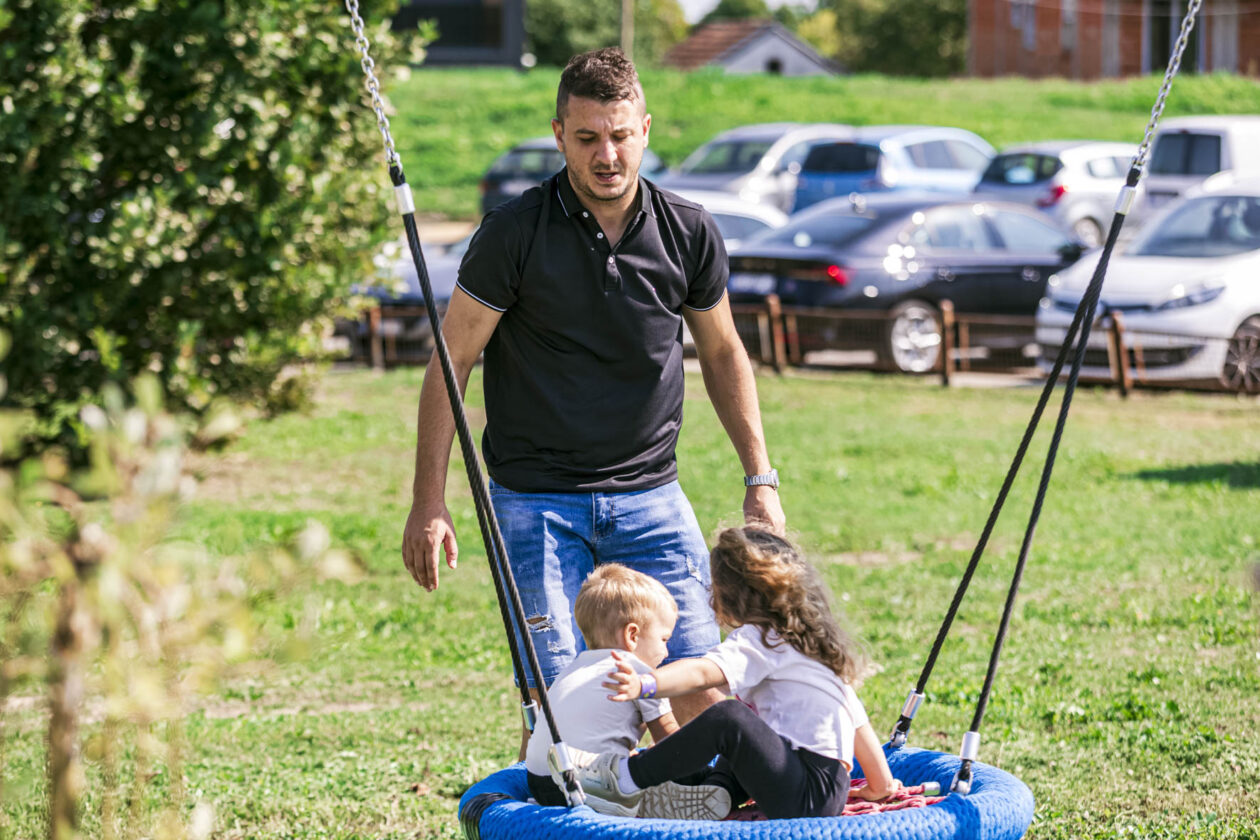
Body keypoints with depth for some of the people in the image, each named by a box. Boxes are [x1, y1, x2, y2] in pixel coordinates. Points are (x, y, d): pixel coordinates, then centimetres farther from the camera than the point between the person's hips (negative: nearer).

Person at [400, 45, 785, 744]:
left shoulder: (689, 233, 1)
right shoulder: (514, 233, -9)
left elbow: (723, 353, 16)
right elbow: (452, 363, -3)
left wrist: (760, 479, 11)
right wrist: (429, 502, -7)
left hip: (649, 495, 3)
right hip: (536, 498, -3)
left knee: (702, 690, -4)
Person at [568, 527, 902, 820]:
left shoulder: (761, 639, -8)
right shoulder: (811, 640, 22)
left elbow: (704, 672, -28)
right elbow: (855, 717, 25)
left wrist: (644, 685, -43)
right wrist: (881, 785, 31)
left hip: (809, 797, -10)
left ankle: (626, 778, -16)